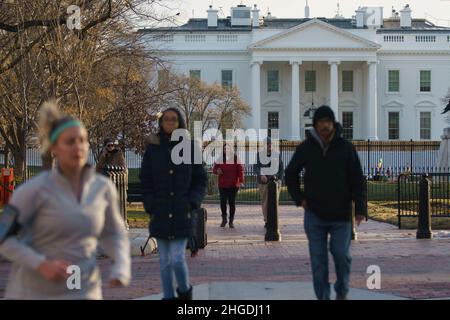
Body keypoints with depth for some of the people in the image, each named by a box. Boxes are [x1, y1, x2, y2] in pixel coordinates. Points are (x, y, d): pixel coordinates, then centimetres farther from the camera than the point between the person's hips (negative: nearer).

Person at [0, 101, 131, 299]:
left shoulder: (103, 188, -1)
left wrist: (122, 267, -6)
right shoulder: (35, 189, -13)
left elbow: (113, 234, 14)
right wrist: (42, 265, -23)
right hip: (35, 293, -2)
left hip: (82, 294, 3)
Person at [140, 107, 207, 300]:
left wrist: (192, 203, -6)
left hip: (182, 213, -2)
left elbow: (200, 180, 6)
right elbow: (145, 180, 7)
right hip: (160, 213, 2)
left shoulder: (190, 147, 3)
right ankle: (168, 296, 18)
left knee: (177, 258, -9)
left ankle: (185, 291, 17)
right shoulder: (152, 148, 5)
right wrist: (150, 206, -3)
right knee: (165, 260, 7)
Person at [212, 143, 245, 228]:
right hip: (222, 185, 1)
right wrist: (217, 171, -11)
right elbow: (214, 169, 13)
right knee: (223, 202, -4)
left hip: (233, 185, -1)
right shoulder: (220, 159, 7)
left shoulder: (236, 158, 2)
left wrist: (241, 181, -14)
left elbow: (240, 170, -3)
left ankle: (231, 221, 11)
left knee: (232, 203, 2)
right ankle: (224, 219, 17)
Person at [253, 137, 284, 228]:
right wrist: (261, 175, -19)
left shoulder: (277, 154, 11)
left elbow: (281, 168, 15)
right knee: (264, 202, 3)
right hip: (263, 182, 0)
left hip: (275, 181, 0)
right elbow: (255, 167, -1)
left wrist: (280, 179, 1)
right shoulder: (259, 154, 7)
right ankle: (266, 221, 13)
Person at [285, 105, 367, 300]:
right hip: (314, 215, 1)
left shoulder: (346, 148, -3)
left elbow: (357, 180, -3)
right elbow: (290, 174, 14)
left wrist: (361, 208, -11)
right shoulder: (306, 148, 1)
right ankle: (323, 296, 12)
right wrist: (299, 198, 3)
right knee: (318, 259, 2)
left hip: (340, 214, -1)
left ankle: (342, 291, 24)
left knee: (341, 254, -1)